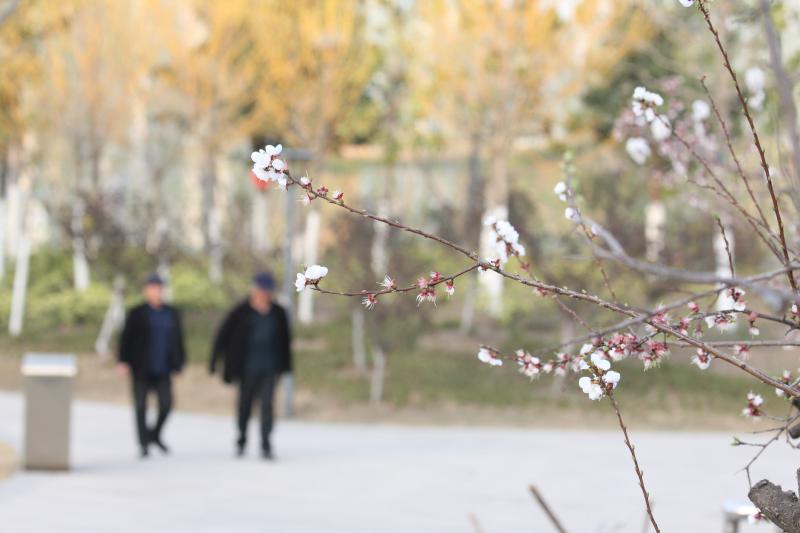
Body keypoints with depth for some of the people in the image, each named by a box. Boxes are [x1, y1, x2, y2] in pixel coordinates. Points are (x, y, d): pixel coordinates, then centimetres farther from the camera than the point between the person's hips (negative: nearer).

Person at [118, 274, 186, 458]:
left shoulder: (171, 313, 7)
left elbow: (178, 339, 9)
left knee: (166, 403, -5)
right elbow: (126, 338, -5)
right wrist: (123, 361, -13)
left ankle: (155, 435, 19)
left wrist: (179, 365, 5)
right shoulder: (137, 313, -2)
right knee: (141, 405, -1)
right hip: (140, 368, -3)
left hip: (161, 368, 3)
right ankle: (143, 444, 7)